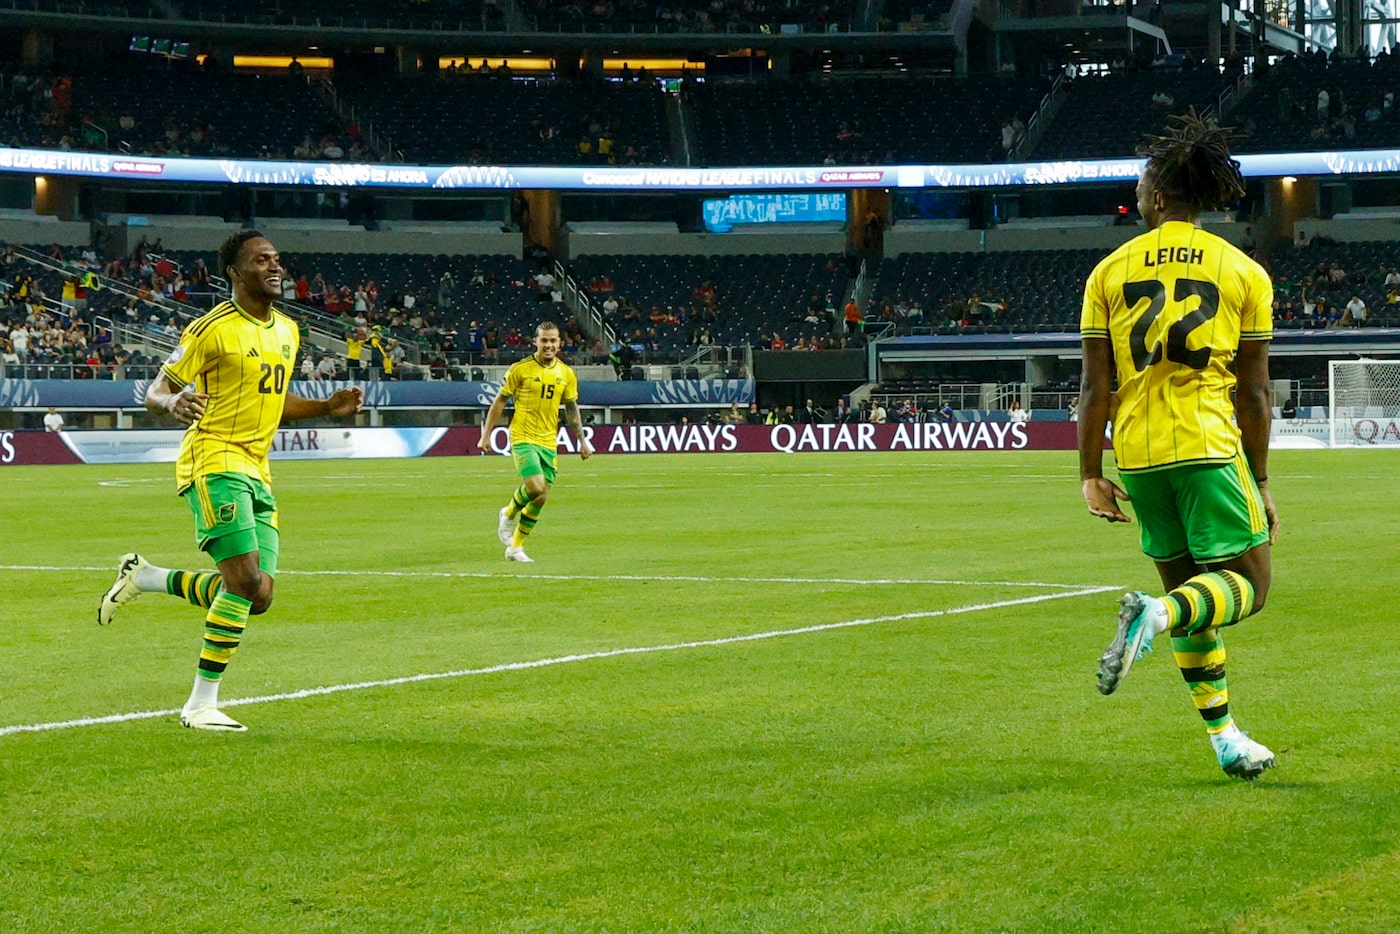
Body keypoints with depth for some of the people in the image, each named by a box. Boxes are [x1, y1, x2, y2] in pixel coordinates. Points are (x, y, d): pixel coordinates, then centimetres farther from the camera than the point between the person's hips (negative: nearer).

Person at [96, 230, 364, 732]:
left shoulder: (287, 331, 14)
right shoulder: (213, 329, -9)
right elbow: (156, 393, -6)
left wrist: (327, 407, 13)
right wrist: (175, 402, -29)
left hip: (256, 472, 8)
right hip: (214, 462, -8)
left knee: (257, 597, 1)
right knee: (245, 581, -19)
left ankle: (144, 577, 21)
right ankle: (201, 705, -8)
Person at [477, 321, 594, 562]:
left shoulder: (566, 374, 5)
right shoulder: (520, 369, -7)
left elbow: (571, 407, 16)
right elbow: (499, 401, -1)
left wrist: (582, 440, 11)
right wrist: (486, 434, -3)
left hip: (548, 442, 5)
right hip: (523, 438, -5)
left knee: (540, 499, 2)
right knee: (536, 487, -22)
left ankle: (515, 547, 16)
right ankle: (509, 514, 10)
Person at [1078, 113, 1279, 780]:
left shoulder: (1110, 272, 5)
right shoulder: (1244, 272, 3)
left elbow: (1095, 387, 2)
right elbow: (1253, 392, 3)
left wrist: (1090, 475, 8)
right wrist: (1259, 481, 10)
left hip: (1137, 451, 4)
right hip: (1210, 446, -3)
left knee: (1190, 585, 15)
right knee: (1249, 583, 1)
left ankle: (1223, 737, 14)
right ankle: (1157, 614, -29)